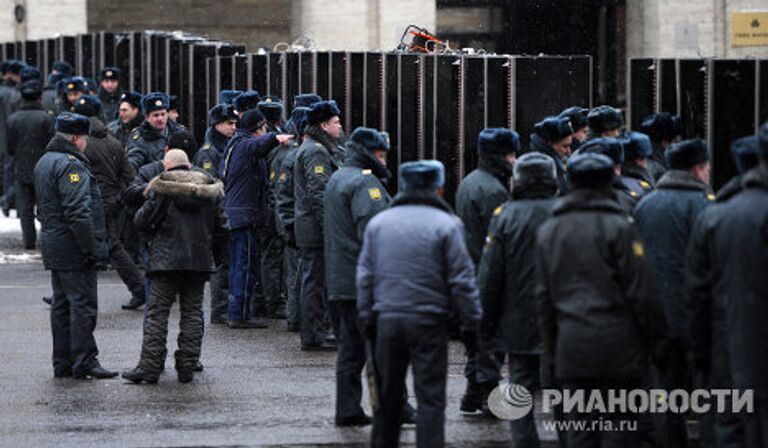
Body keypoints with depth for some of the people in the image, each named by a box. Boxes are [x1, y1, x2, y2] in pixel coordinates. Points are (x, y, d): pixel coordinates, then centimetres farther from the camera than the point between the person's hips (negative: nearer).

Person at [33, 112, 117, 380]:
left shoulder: (44, 162, 16)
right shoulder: (71, 165, -17)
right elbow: (78, 211, -24)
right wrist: (91, 248, -22)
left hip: (53, 245, 10)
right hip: (73, 248, -10)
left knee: (62, 305, 13)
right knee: (83, 304, -6)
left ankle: (63, 363, 16)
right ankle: (84, 362, -5)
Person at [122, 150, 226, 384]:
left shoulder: (161, 188, -6)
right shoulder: (210, 189, 8)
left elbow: (142, 221, -8)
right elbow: (220, 225, 10)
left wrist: (153, 233, 12)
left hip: (166, 258, -4)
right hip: (199, 260, 4)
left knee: (157, 312, -1)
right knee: (192, 312, 9)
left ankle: (149, 367, -6)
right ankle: (187, 367, 9)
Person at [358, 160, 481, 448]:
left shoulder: (378, 222, 8)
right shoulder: (446, 225, -7)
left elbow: (365, 276, 10)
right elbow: (461, 280, -7)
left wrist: (367, 319, 16)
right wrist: (472, 319, 1)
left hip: (387, 319, 4)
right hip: (429, 321, -4)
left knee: (388, 395, 14)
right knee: (430, 397, -2)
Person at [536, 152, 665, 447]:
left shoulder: (549, 230, 11)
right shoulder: (618, 226, -6)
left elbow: (544, 297, 13)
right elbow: (641, 292, -7)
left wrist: (551, 349, 19)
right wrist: (656, 339, 3)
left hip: (571, 345, 4)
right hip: (617, 342, -4)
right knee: (618, 423, 1)